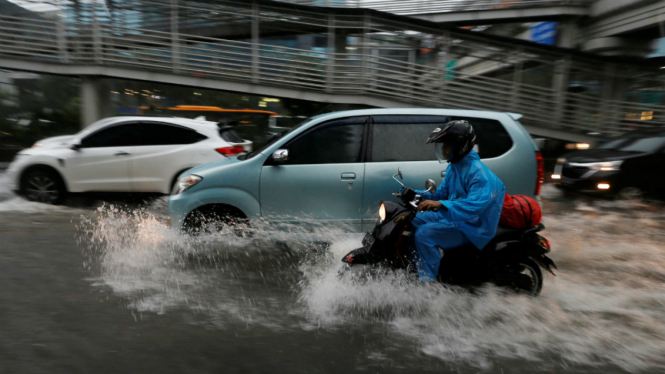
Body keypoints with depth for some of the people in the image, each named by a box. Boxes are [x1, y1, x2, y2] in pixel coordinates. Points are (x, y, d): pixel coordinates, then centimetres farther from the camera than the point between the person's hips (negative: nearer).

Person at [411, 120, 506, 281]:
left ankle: (428, 282, -14)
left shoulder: (479, 173, -22)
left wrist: (440, 205, -47)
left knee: (424, 234, -27)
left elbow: (474, 206, -36)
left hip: (471, 227, -10)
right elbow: (441, 193, 16)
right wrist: (416, 194, 0)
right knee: (411, 222, 8)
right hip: (451, 215, 10)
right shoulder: (453, 167, 8)